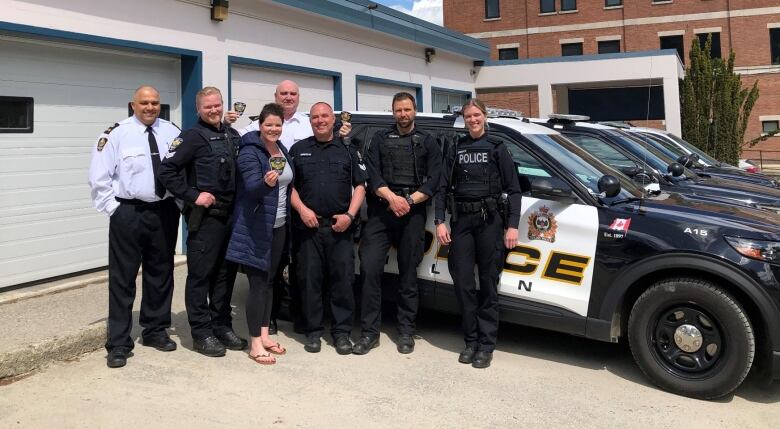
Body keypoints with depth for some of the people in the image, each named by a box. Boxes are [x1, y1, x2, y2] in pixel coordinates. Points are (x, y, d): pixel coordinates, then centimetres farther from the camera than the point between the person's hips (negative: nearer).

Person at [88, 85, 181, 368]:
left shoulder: (172, 132, 5)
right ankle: (118, 343, 9)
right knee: (122, 278, 0)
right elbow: (99, 177, -3)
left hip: (165, 212, 4)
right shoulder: (117, 134, -4)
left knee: (161, 274, 14)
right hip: (128, 213, -3)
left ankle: (155, 331, 31)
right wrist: (113, 208, -6)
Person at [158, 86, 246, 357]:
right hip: (204, 216, -7)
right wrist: (192, 196, -16)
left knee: (226, 273, 14)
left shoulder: (232, 135, 12)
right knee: (200, 275, 1)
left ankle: (222, 326, 26)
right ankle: (201, 334, 10)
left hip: (231, 214, 7)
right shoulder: (192, 137, -8)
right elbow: (167, 170, -15)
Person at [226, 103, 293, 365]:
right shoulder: (250, 152, -13)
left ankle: (264, 335, 23)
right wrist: (266, 182, -45)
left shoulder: (282, 150, 10)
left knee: (269, 281, 13)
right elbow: (251, 187, -26)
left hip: (278, 226, 8)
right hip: (256, 228, -7)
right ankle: (255, 344, 3)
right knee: (258, 283, -5)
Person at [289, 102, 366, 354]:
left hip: (340, 226, 0)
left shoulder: (348, 150, 11)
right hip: (308, 225, 1)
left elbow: (360, 186, 8)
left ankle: (342, 332, 9)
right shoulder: (299, 150, 12)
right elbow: (289, 185, 10)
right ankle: (313, 331, 14)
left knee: (343, 278, -1)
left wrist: (350, 215, -5)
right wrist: (301, 209, -7)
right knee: (309, 279, 3)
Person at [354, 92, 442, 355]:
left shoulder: (427, 142, 13)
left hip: (412, 213, 0)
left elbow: (433, 181, 2)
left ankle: (406, 331, 15)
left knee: (408, 273, 5)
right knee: (370, 268, -10)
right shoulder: (380, 139, 14)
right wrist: (391, 197, -15)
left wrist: (409, 200, -12)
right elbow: (372, 175, 1)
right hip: (380, 211, 0)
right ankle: (370, 332, -2)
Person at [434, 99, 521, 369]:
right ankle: (471, 340, 14)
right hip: (461, 221, 2)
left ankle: (486, 345, 8)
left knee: (488, 284, 1)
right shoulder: (455, 150, 13)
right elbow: (443, 188, 9)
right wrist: (439, 222, -2)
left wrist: (512, 225, -6)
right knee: (463, 283, 0)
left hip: (490, 221, -2)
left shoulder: (498, 149, 8)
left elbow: (513, 190, 4)